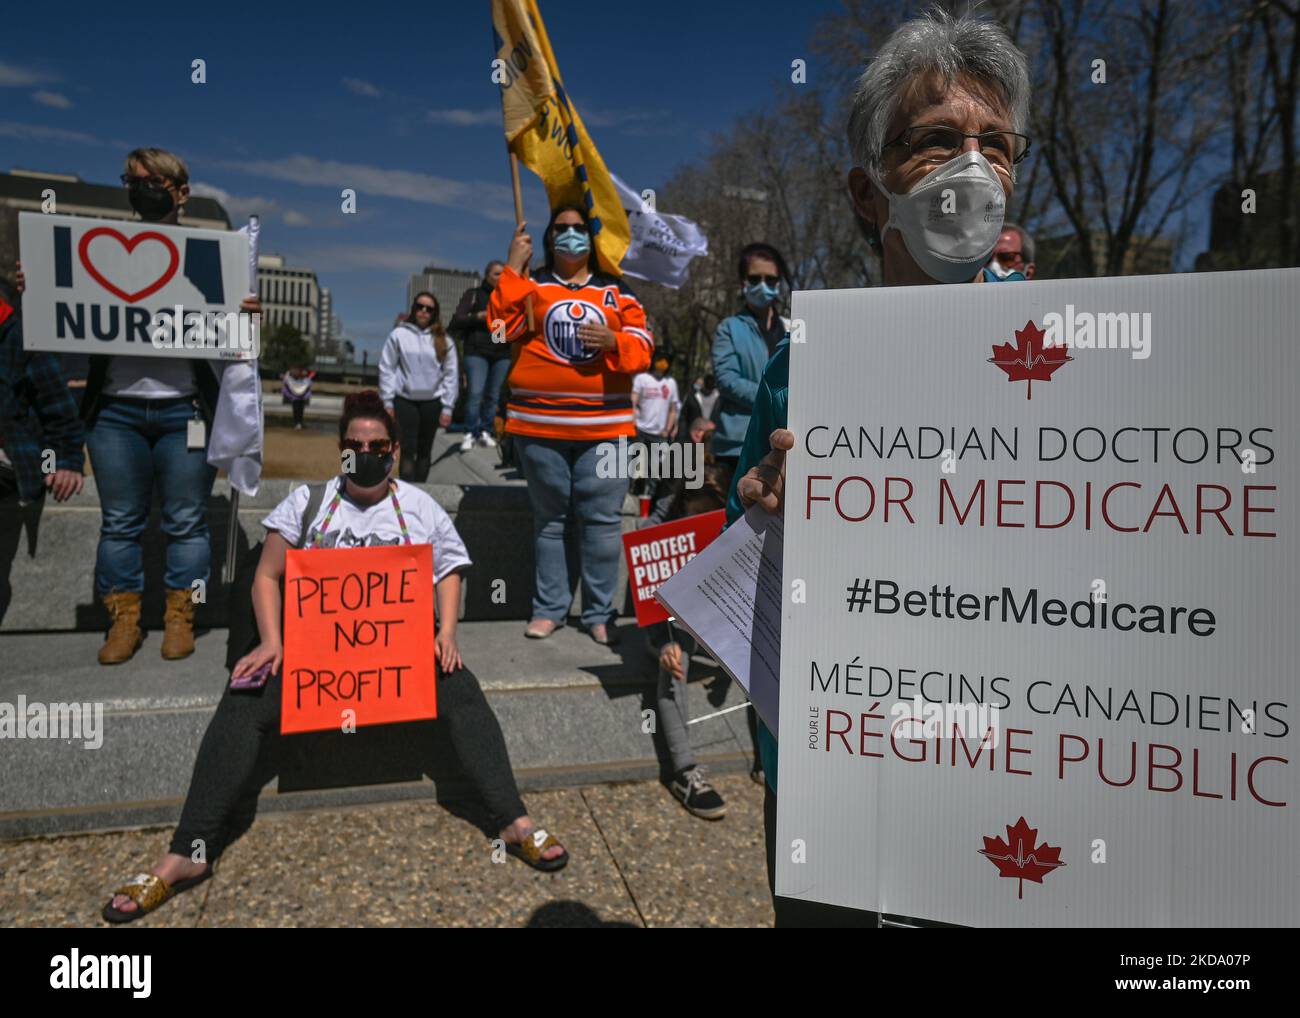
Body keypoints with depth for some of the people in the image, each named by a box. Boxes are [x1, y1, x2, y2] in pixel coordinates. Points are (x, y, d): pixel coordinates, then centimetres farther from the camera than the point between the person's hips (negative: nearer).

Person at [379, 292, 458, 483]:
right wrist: (388, 402, -3)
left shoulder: (443, 340, 3)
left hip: (432, 402, 2)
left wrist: (447, 407, -1)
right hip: (405, 400, -2)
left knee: (425, 451, 11)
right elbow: (387, 369, 0)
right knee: (408, 450, -6)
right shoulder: (398, 335, -1)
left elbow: (451, 375, 3)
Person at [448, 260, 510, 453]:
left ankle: (485, 431, 13)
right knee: (475, 393, -13)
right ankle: (470, 433, -4)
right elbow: (456, 320, -1)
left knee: (493, 395, 3)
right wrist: (479, 316, -15)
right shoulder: (473, 294, 6)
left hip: (502, 353, 3)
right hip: (477, 352, -3)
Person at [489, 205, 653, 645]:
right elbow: (501, 325, -7)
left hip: (604, 426, 0)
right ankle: (549, 607, 20)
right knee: (549, 517, 9)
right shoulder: (530, 286, 11)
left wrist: (614, 341, -13)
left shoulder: (616, 291, 14)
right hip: (538, 424, 0)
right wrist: (513, 267, -6)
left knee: (602, 519, -1)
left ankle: (600, 612, 11)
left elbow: (642, 346, 7)